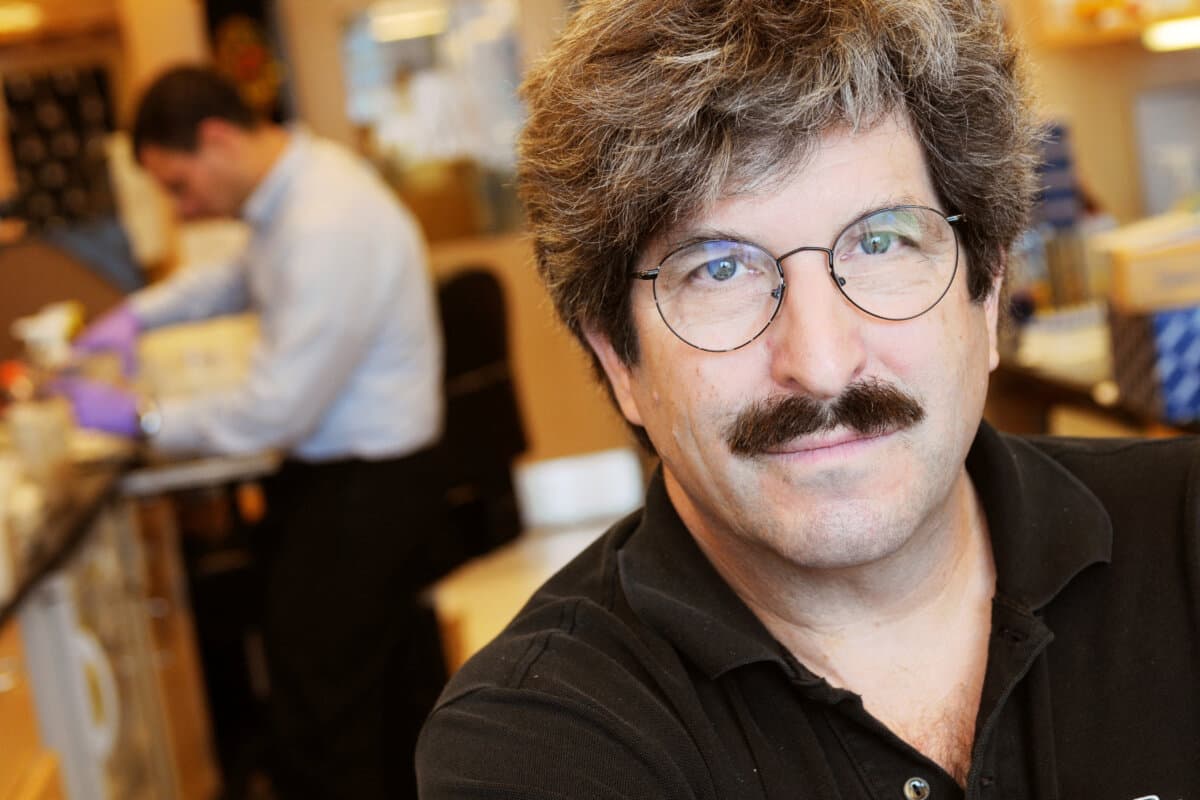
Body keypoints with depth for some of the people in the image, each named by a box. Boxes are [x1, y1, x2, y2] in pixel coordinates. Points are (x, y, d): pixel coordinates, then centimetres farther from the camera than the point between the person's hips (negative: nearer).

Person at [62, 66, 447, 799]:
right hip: (367, 471, 10)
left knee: (320, 736, -2)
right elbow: (247, 274, 26)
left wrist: (140, 417, -12)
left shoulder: (326, 229, -27)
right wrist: (140, 312, 12)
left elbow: (278, 410, -24)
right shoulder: (300, 179, 5)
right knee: (397, 700, 21)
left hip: (359, 491, -10)